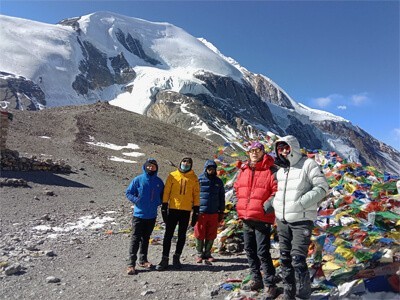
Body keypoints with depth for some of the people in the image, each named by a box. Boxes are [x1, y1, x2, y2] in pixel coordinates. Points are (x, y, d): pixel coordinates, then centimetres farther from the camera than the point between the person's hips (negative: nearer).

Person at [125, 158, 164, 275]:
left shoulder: (159, 182, 4)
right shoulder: (138, 180, -7)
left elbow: (163, 195, 14)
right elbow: (128, 193, -2)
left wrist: (158, 202, -3)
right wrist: (137, 200, -14)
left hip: (152, 215, 4)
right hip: (139, 214, -4)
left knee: (146, 238, 16)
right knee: (135, 239, -3)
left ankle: (143, 260, 29)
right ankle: (131, 264, 2)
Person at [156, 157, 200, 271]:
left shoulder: (194, 178, 5)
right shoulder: (172, 175, 3)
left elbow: (196, 194, 6)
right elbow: (166, 191, 3)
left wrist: (196, 211, 2)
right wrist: (164, 206, -1)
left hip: (186, 211, 1)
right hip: (173, 209, -1)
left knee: (182, 236, 9)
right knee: (168, 235, 2)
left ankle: (177, 257, 23)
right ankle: (165, 259, 10)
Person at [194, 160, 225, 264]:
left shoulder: (218, 182, 11)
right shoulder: (199, 180, 0)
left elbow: (222, 198, 15)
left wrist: (221, 212, 13)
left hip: (214, 213, 3)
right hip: (201, 213, -3)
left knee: (211, 235, 9)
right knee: (200, 234, 3)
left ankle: (207, 254, 24)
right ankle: (199, 254, 19)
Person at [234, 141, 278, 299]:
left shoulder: (270, 170, -9)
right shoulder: (243, 170, 11)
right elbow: (237, 187, 23)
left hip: (262, 218, -7)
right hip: (246, 218, 7)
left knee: (262, 252, -4)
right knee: (249, 250, 16)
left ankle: (269, 284, 11)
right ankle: (256, 279, 32)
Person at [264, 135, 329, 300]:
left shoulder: (308, 164, -8)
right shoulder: (280, 170, 12)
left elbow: (322, 187, -10)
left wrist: (303, 202, -20)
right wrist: (273, 202, 6)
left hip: (302, 220, -6)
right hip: (282, 220, 7)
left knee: (298, 260, -8)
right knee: (285, 258, 12)